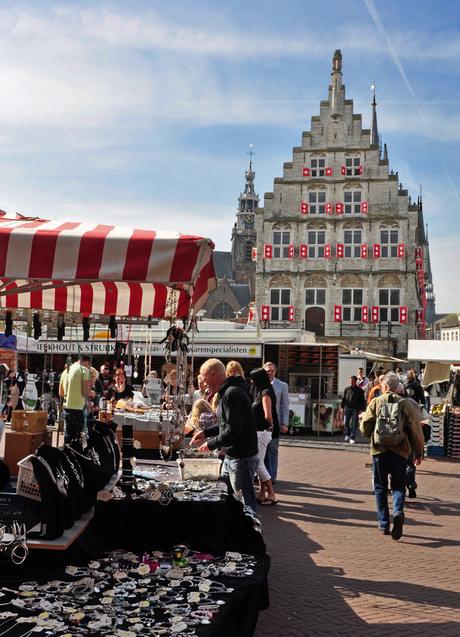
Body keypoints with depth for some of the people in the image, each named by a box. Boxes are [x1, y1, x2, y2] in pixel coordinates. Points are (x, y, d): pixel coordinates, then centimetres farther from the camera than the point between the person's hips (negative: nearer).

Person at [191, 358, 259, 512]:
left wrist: (211, 444, -14)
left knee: (246, 505, -3)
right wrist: (206, 433, 14)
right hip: (231, 458, 11)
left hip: (242, 459, -11)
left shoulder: (232, 394, -20)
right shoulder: (227, 392, 14)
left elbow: (233, 430, -25)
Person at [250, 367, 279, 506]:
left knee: (258, 464, -6)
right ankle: (262, 494, 17)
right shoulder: (258, 393, 13)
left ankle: (271, 494, 1)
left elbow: (268, 415, -25)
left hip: (262, 432, -9)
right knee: (259, 463, 11)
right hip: (257, 432, 9)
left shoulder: (265, 394, -15)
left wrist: (270, 425, -8)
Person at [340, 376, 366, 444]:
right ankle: (347, 435, 23)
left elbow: (362, 401, 2)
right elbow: (343, 398, 12)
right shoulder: (347, 389, 8)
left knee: (354, 424, -4)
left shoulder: (359, 390, 1)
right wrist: (342, 407, 5)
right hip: (348, 408, 2)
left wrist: (361, 409, -5)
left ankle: (352, 438, 1)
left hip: (355, 408, -2)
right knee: (346, 422, 0)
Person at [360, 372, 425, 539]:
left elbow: (365, 428, -1)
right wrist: (418, 452, 10)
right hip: (399, 450, 0)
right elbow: (415, 429, 1)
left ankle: (384, 524, 13)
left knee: (380, 487, 11)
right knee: (398, 486, 6)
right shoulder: (404, 403, 1)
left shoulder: (375, 402, 1)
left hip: (379, 450, 0)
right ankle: (398, 512, -21)